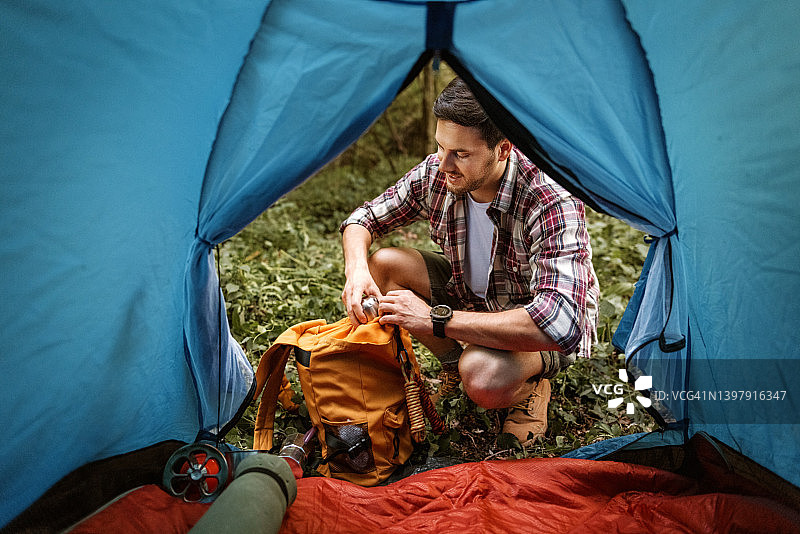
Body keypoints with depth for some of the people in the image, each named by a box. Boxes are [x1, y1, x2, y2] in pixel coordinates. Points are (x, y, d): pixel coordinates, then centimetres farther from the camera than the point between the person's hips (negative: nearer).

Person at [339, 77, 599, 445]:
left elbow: (559, 327, -45)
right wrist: (356, 270, -28)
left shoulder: (552, 204, -36)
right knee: (385, 264, -13)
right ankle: (454, 364, 4)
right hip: (472, 295, 6)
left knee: (483, 379, -38)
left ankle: (531, 379, 1)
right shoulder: (436, 174, -18)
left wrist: (436, 319, -43)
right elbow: (363, 218, -3)